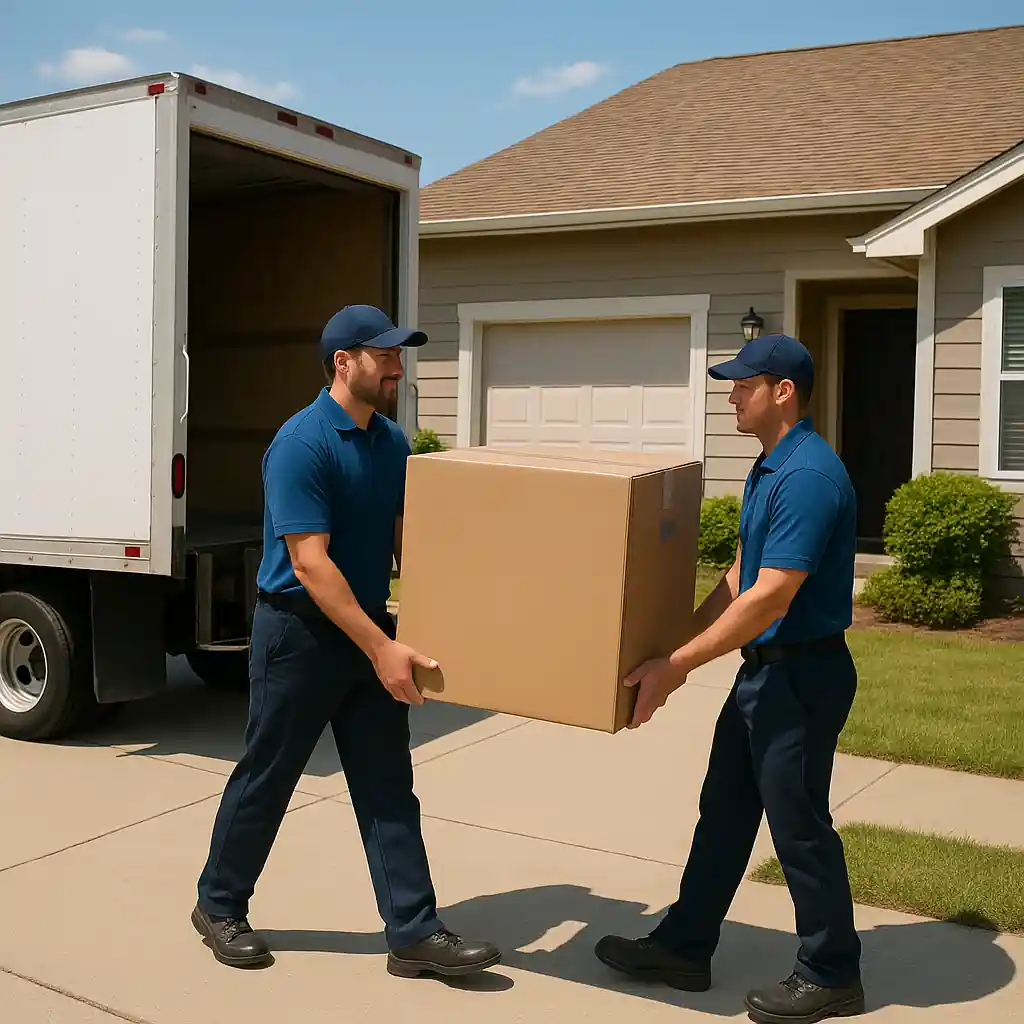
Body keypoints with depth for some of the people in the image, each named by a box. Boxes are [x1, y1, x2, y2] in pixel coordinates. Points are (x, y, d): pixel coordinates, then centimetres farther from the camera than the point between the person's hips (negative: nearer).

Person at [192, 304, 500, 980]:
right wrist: (382, 649, -25)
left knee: (389, 787, 7)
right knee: (266, 778, 9)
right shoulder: (302, 444, -19)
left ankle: (415, 933, 13)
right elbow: (310, 564, -23)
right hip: (300, 632, -7)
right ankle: (219, 907, 29)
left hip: (370, 630, 7)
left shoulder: (392, 442, 6)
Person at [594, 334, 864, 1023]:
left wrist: (676, 665, -23)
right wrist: (680, 646, 13)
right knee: (724, 812, 16)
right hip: (763, 670, 10)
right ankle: (684, 947, 28)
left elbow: (770, 598, -26)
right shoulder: (769, 469, 11)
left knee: (799, 825, 4)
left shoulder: (809, 476, -22)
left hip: (803, 675, -10)